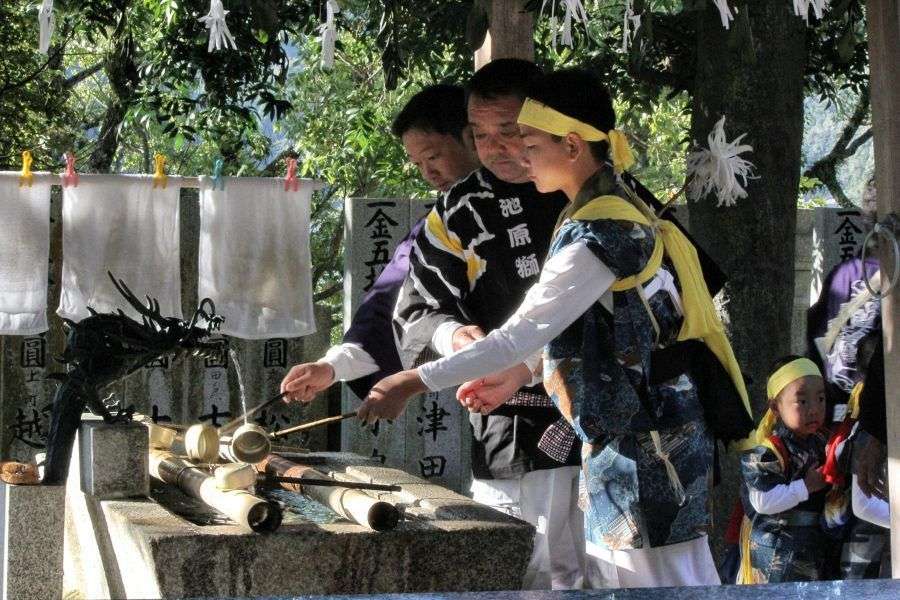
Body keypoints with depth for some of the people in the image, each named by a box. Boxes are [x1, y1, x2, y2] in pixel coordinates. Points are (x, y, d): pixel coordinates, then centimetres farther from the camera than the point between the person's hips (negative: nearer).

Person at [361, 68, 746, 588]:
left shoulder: (600, 234, -21)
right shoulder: (623, 210, 9)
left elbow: (525, 330, -24)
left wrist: (416, 382, -21)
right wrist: (516, 374, 13)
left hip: (644, 443, -10)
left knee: (664, 581, -2)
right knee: (611, 580, 15)